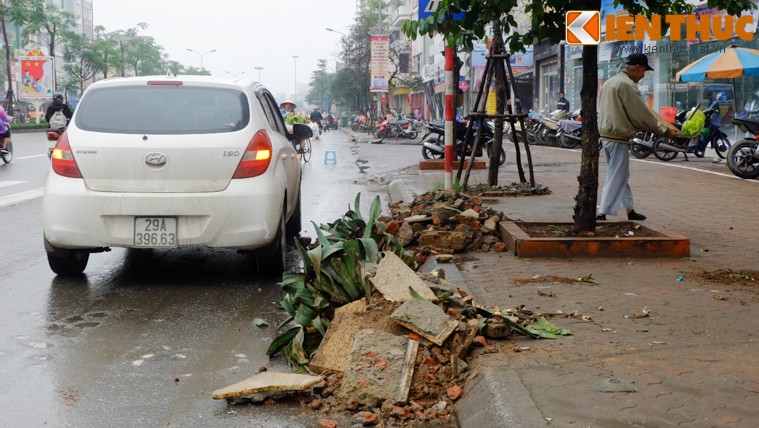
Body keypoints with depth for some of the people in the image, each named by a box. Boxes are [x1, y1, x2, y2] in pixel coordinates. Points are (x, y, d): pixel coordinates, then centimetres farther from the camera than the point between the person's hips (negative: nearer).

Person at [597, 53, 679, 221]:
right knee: (615, 178, -6)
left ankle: (630, 210, 27)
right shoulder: (627, 85, -15)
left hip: (606, 136, 10)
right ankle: (601, 214, -9)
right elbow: (642, 113, -13)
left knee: (622, 176, 18)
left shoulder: (609, 82, 14)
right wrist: (664, 130, -4)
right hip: (619, 138, -10)